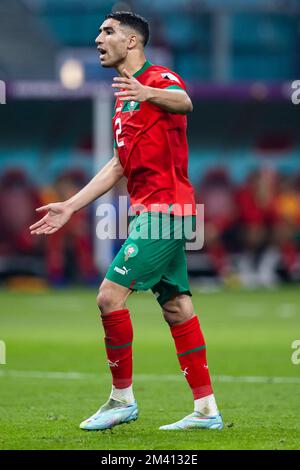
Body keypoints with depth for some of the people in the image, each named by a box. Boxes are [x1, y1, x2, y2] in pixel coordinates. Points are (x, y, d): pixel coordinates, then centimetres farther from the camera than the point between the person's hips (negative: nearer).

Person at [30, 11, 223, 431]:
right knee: (176, 307, 8)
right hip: (151, 210, 10)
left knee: (111, 294, -12)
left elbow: (183, 101, -34)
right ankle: (206, 409, 9)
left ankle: (123, 398, -2)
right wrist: (70, 207, 24)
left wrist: (147, 93, -56)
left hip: (164, 207, -10)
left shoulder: (160, 79, -9)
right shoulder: (125, 97, 20)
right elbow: (119, 166, 26)